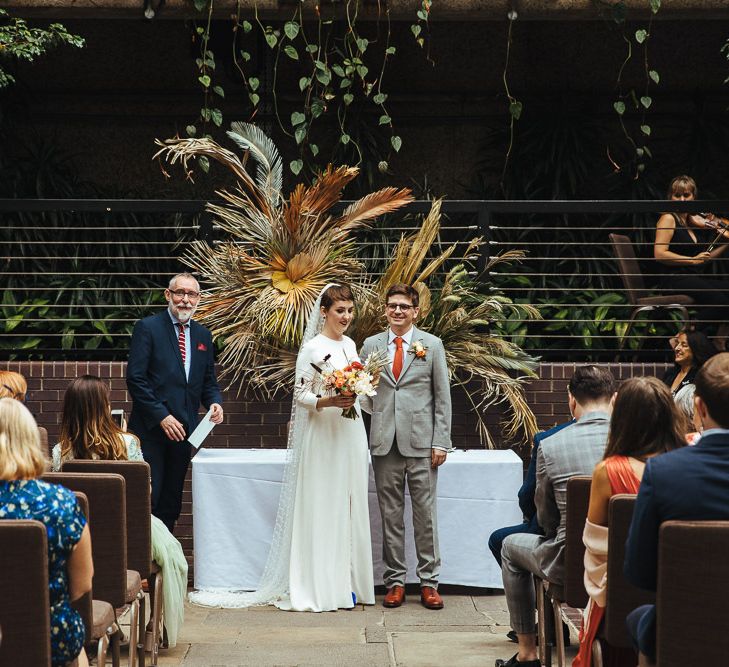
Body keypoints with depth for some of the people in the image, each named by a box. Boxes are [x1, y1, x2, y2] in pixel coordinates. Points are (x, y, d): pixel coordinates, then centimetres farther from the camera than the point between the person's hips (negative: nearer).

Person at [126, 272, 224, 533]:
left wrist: (214, 403, -4)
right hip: (151, 429, -5)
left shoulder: (203, 335, 13)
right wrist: (162, 416, -16)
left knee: (171, 502, 10)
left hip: (183, 429, 5)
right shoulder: (147, 328, -4)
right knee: (149, 498, -8)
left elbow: (208, 381, 18)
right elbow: (135, 378, -10)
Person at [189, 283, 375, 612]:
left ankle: (347, 582, 15)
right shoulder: (312, 348, -9)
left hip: (351, 436, 7)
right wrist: (329, 402, -24)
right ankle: (321, 587, 0)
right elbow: (300, 394, -10)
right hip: (323, 437, -7)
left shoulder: (350, 345, 12)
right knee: (322, 508, -5)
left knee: (349, 507, 8)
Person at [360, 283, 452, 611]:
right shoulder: (371, 345, 9)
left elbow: (442, 397, 3)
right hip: (384, 442, 2)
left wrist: (441, 442, -3)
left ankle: (429, 582, 8)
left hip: (421, 442, -2)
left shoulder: (432, 345, 4)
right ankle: (395, 581, 13)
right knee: (390, 514, 6)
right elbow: (364, 392, 16)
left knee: (425, 513, 0)